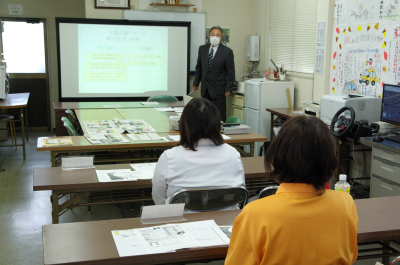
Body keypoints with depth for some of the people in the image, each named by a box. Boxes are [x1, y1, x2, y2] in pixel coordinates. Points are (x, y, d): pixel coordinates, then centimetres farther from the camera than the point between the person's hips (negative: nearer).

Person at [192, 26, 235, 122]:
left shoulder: (227, 52, -6)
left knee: (219, 117, -3)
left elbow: (231, 72, -5)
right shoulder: (202, 49, 7)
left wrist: (229, 89, -9)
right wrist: (196, 83, 14)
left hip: (218, 89, -4)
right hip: (205, 88, 5)